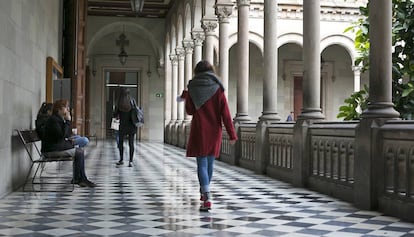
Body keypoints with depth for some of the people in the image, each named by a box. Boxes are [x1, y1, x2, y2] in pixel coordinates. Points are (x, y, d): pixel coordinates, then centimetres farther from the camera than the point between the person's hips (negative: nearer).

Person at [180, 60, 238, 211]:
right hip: (214, 131, 2)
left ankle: (207, 198, -17)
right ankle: (204, 192, 33)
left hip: (199, 131, -2)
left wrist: (185, 97, 21)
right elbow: (225, 113, -7)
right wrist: (232, 134, -5)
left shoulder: (192, 88, -5)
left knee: (202, 163, -3)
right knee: (210, 162, 16)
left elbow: (190, 111, 3)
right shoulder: (217, 89, -3)